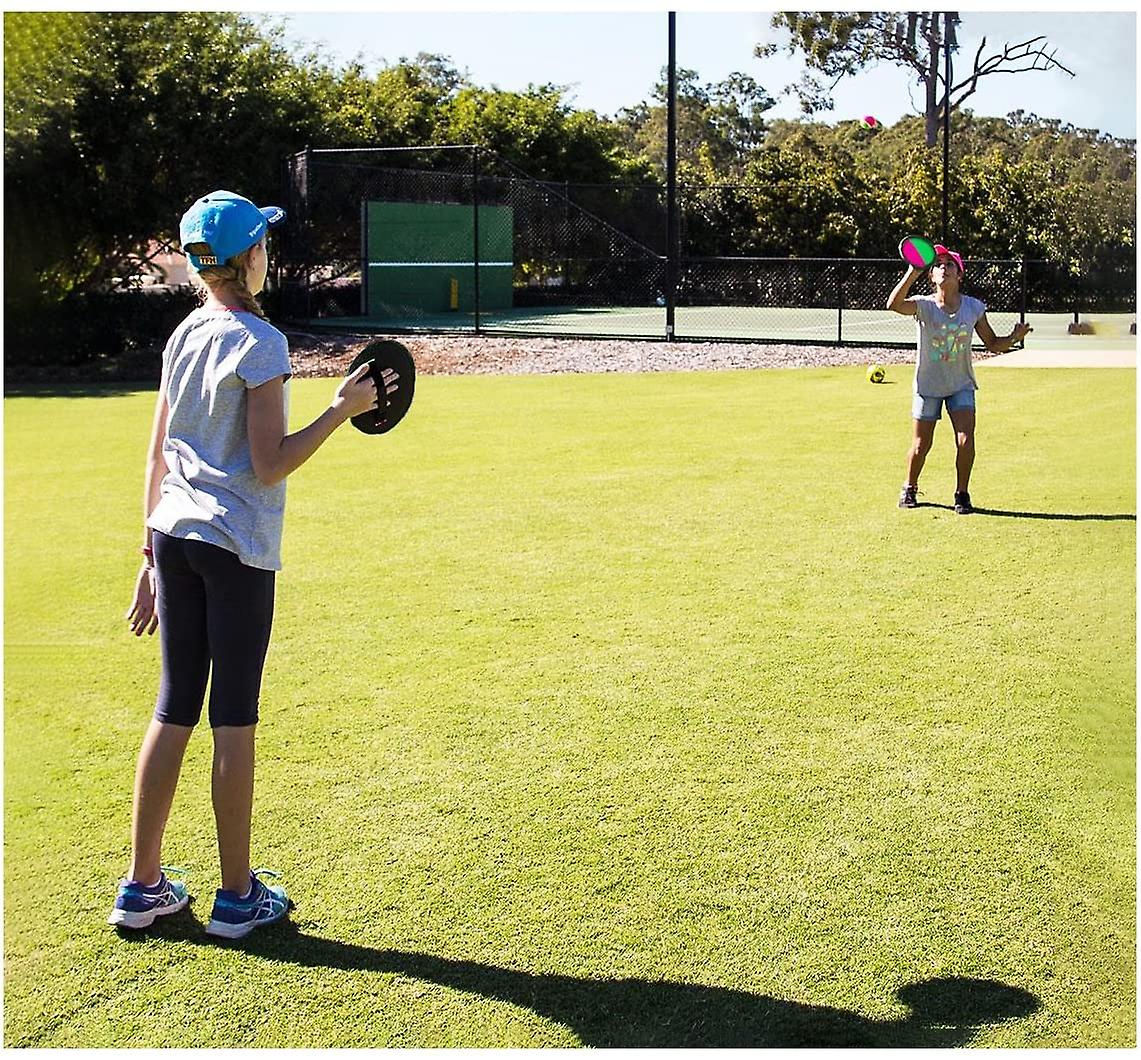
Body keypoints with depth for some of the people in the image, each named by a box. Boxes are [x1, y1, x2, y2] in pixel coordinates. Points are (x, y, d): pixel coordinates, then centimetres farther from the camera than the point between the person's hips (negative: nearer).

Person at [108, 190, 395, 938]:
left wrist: (153, 557, 19)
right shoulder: (260, 343, -11)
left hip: (174, 537, 7)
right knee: (233, 721, 1)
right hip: (236, 547, -7)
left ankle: (143, 888, 17)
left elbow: (157, 460, 13)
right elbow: (270, 466, -15)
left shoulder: (185, 336, 11)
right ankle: (238, 896, 11)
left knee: (173, 712, 12)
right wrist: (343, 410, -7)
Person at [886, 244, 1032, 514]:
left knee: (965, 441, -13)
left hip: (961, 386, 1)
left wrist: (1014, 337, -18)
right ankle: (909, 489, 30)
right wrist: (912, 273, -42)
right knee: (921, 446, 5)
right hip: (928, 385, -1)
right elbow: (894, 305, -33)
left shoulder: (974, 307, -5)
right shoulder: (924, 305, -12)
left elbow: (993, 345, 3)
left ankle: (962, 494, 6)